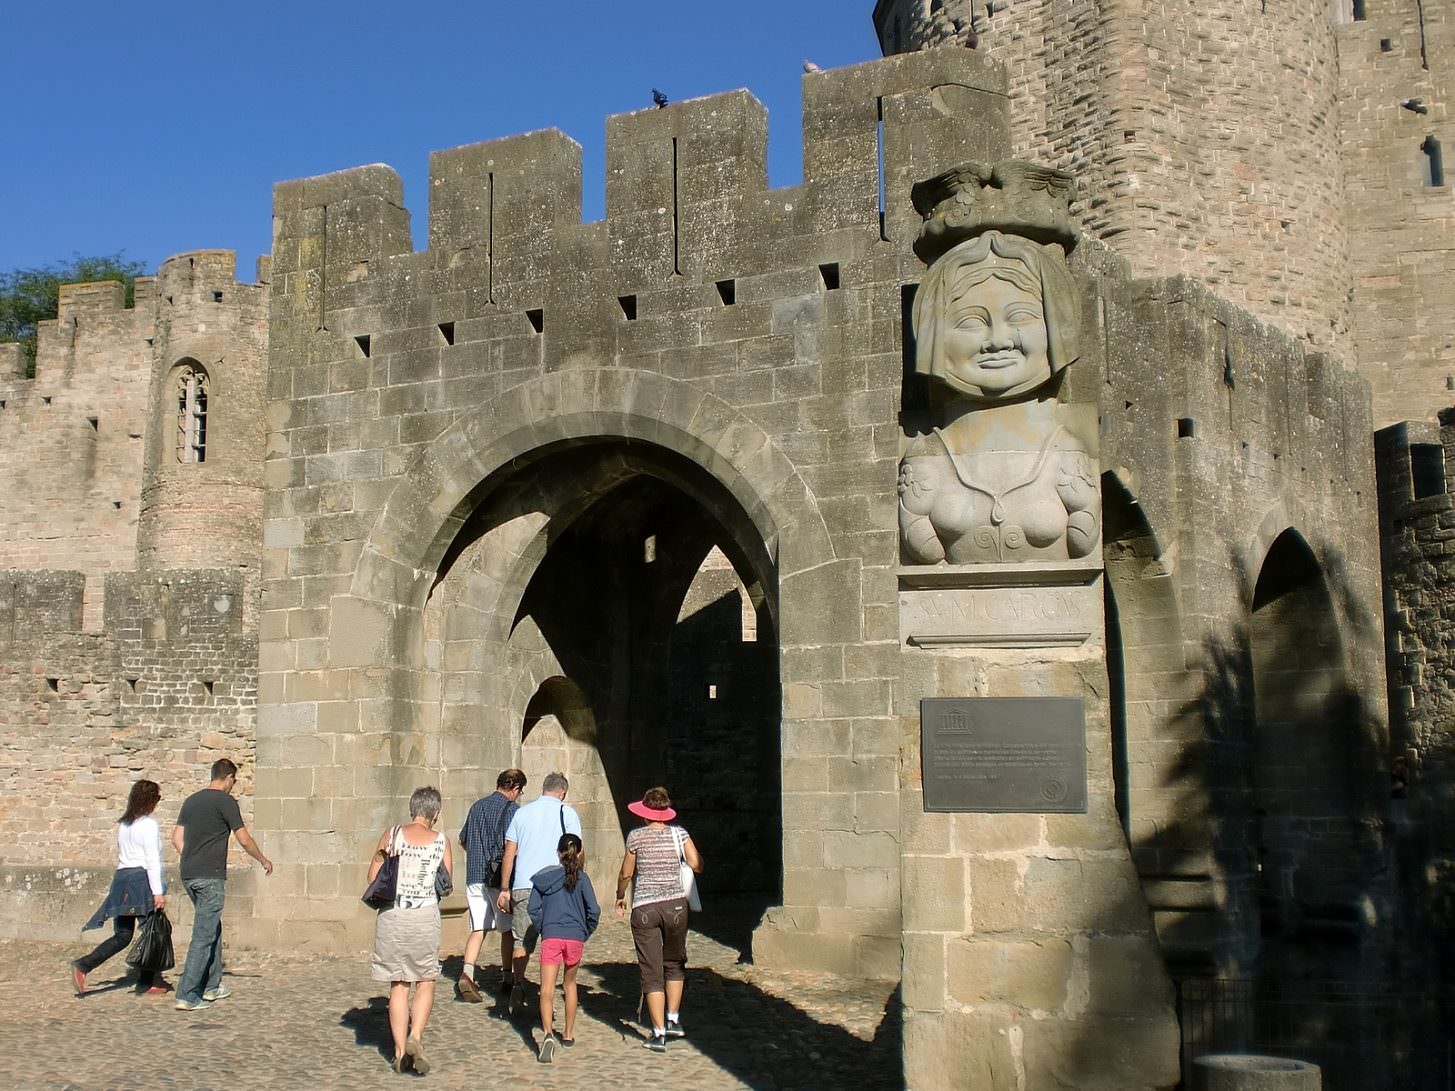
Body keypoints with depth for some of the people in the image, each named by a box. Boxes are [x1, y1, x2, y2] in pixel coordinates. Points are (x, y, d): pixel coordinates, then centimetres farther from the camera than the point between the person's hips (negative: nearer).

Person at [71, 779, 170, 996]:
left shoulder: (123, 824, 16)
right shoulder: (149, 825, -8)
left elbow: (122, 855, 18)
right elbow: (152, 860, -14)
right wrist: (158, 892, -15)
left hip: (121, 878, 7)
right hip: (141, 878, -7)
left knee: (122, 935, 7)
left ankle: (82, 965, -9)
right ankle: (150, 982, 10)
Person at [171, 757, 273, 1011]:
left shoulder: (191, 800, 13)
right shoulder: (225, 801, -7)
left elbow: (176, 838, 13)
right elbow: (244, 840, -5)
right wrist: (264, 861, 9)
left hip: (188, 875, 8)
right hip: (211, 876, -8)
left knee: (212, 928, 19)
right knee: (204, 935, -5)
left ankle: (212, 986, 25)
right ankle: (187, 995, -8)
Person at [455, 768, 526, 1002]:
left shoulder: (477, 806, 11)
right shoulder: (511, 809, -9)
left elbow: (463, 841, 20)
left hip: (474, 876, 5)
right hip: (499, 878, -5)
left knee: (478, 929, 6)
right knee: (508, 929, 10)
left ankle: (467, 973, -14)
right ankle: (507, 978, 18)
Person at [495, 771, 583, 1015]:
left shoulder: (521, 812, 12)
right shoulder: (567, 813, 3)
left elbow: (509, 854, 9)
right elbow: (577, 851, -1)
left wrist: (504, 889, 12)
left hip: (523, 885, 2)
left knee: (521, 940, 11)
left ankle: (517, 984, -5)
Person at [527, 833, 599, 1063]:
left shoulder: (544, 877, 6)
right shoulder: (581, 878, 1)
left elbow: (533, 909, 3)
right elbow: (593, 910, -5)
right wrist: (586, 933, 10)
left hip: (551, 937, -1)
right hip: (575, 937, 1)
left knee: (547, 989, -6)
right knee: (570, 984, 21)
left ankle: (548, 1033, -28)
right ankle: (568, 1034, 30)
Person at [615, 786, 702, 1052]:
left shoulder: (636, 836, -4)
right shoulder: (679, 833, -2)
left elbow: (626, 874, 2)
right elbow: (697, 866, -5)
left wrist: (620, 896, 20)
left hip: (644, 908, -1)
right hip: (675, 905, 2)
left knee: (652, 973, 4)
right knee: (674, 964, 23)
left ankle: (659, 1033, 2)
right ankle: (674, 1020, 24)